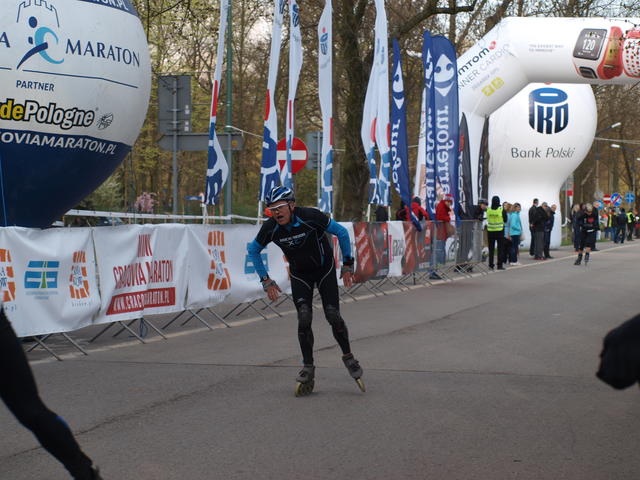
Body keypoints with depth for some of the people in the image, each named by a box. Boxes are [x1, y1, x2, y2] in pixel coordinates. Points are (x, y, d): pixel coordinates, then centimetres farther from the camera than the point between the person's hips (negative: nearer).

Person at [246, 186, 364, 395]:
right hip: (300, 275, 2)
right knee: (304, 319, -13)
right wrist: (266, 281, -1)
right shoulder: (270, 228, -20)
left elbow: (342, 233, -14)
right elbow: (253, 251, 0)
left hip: (325, 270, -2)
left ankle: (348, 357, 11)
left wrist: (347, 265, -9)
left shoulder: (311, 217, -29)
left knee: (333, 316, -11)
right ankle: (308, 367, -1)